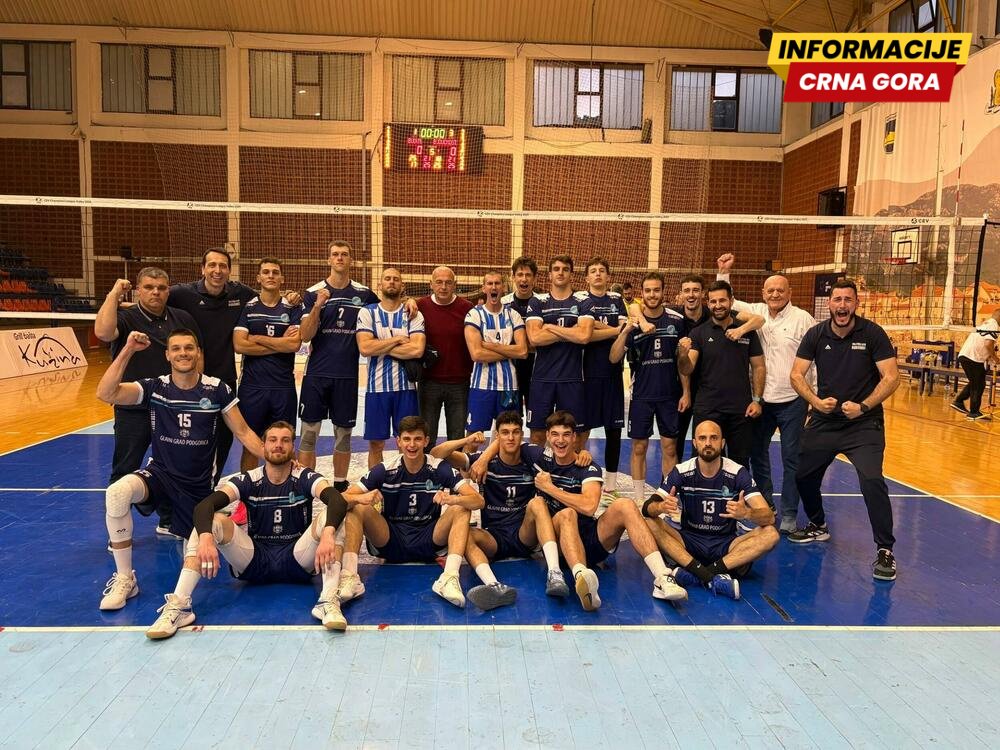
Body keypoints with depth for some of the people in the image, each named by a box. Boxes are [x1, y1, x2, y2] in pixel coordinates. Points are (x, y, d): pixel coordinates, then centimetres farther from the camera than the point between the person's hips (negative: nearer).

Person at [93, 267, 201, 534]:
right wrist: (114, 294, -22)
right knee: (124, 472, 6)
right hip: (133, 411, -4)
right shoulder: (126, 318, -9)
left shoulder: (183, 319, 3)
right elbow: (103, 332, -31)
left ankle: (168, 521, 33)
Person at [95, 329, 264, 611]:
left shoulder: (217, 389, -6)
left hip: (199, 485, 1)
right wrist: (127, 350, -24)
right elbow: (105, 394, -19)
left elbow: (243, 432, -1)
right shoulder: (154, 387, -6)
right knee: (116, 493, -33)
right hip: (160, 473, -1)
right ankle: (124, 579, -16)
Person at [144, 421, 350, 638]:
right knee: (212, 521, -21)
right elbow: (204, 505, -19)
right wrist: (206, 538, -41)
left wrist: (327, 534, -48)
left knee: (332, 515, -27)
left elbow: (337, 500, -27)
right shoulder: (248, 480, -3)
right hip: (255, 561, 1)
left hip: (297, 560, -1)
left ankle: (329, 601, -39)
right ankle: (179, 605, -30)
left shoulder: (305, 478, -6)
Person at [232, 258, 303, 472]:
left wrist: (258, 339, -8)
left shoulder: (293, 308, 4)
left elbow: (294, 344, -11)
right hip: (252, 385, 0)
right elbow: (239, 345, -9)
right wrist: (280, 344, -9)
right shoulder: (247, 308, 3)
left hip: (284, 386, 0)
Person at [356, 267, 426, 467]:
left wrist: (381, 347, -10)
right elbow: (365, 348, -13)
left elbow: (417, 350, -14)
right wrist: (397, 340, -10)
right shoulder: (367, 312, 2)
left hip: (405, 387, 0)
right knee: (376, 443, 9)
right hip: (376, 387, 0)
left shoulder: (413, 314, 2)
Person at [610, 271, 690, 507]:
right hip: (641, 394, 0)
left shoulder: (677, 320, -1)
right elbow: (614, 358, -8)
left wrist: (686, 392, 0)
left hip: (670, 394, 0)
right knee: (639, 447, 6)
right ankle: (638, 499, 17)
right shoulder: (633, 322, -2)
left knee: (670, 447, 6)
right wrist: (625, 331, -22)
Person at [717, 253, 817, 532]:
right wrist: (724, 272, 6)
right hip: (761, 399, 5)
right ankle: (764, 504, 31)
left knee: (791, 458, 1)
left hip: (792, 401, -5)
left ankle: (789, 515, 11)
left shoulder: (803, 319, -8)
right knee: (756, 452, 14)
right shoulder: (756, 312, 5)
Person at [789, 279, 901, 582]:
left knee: (872, 481, -20)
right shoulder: (816, 334, -2)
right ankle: (818, 526, 38)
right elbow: (796, 375, -4)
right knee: (803, 476, 11)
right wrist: (816, 401, -20)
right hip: (823, 420, 4)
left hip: (864, 423, -4)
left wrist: (863, 406, -24)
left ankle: (885, 551, -3)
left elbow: (891, 378, -12)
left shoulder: (872, 334, -9)